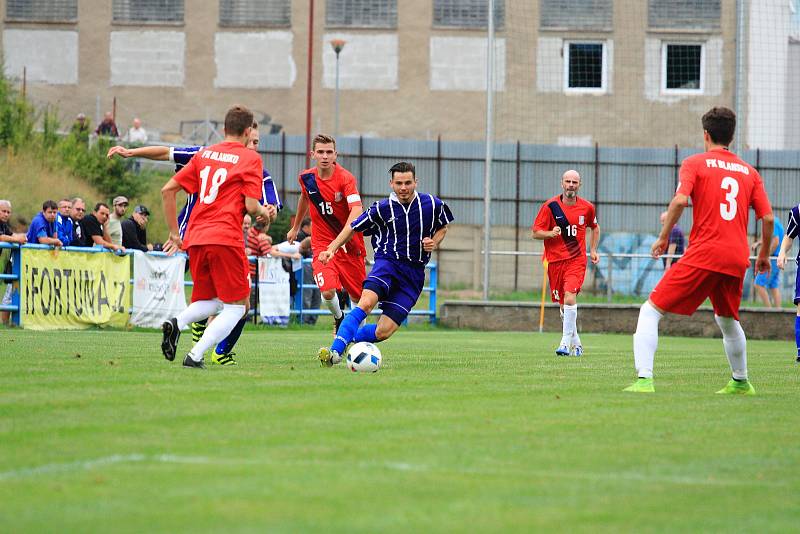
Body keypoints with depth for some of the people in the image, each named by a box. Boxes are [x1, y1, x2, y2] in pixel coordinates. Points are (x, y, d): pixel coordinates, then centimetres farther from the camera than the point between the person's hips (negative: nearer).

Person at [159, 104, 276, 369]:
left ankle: (176, 323, -12)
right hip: (226, 238, -6)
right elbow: (251, 206, -7)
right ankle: (195, 356, -13)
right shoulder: (250, 158, 1)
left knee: (209, 302, 21)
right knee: (236, 306, 5)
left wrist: (174, 233, 19)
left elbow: (167, 190, 13)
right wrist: (265, 212, 16)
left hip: (195, 239, 6)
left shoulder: (205, 153, 16)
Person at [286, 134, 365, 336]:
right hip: (322, 243, 2)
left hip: (349, 244, -2)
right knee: (328, 291, -17)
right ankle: (338, 318, 15)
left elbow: (356, 211, -31)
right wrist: (295, 228, 34)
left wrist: (341, 239, -46)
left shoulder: (346, 178, -18)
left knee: (357, 297, 5)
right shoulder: (306, 177, -2)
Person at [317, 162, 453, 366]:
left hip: (414, 273, 2)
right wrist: (332, 249, -4)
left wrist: (434, 243, 0)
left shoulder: (433, 205, 1)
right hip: (387, 263, -1)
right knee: (366, 303, -33)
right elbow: (353, 227, 9)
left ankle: (346, 337, 17)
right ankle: (335, 351, -35)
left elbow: (442, 228, 21)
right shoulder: (382, 208, -3)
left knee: (384, 332, -10)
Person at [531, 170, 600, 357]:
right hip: (555, 261, 1)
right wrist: (551, 233, -21)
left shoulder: (587, 207, 4)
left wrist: (593, 250, 14)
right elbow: (535, 232, -2)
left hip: (577, 260, -1)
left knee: (570, 297, -22)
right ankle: (576, 343, 25)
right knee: (563, 305, 7)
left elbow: (595, 227, 25)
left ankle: (566, 343, -21)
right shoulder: (550, 206, -3)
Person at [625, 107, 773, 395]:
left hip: (703, 254, -5)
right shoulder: (749, 172, 14)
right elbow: (767, 217, 9)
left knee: (651, 311, -2)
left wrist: (663, 236, -5)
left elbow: (680, 200, -15)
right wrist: (764, 255, 22)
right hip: (737, 259, 5)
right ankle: (741, 382, 42)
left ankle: (644, 379, -19)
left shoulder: (695, 163, 2)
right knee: (728, 320, 30)